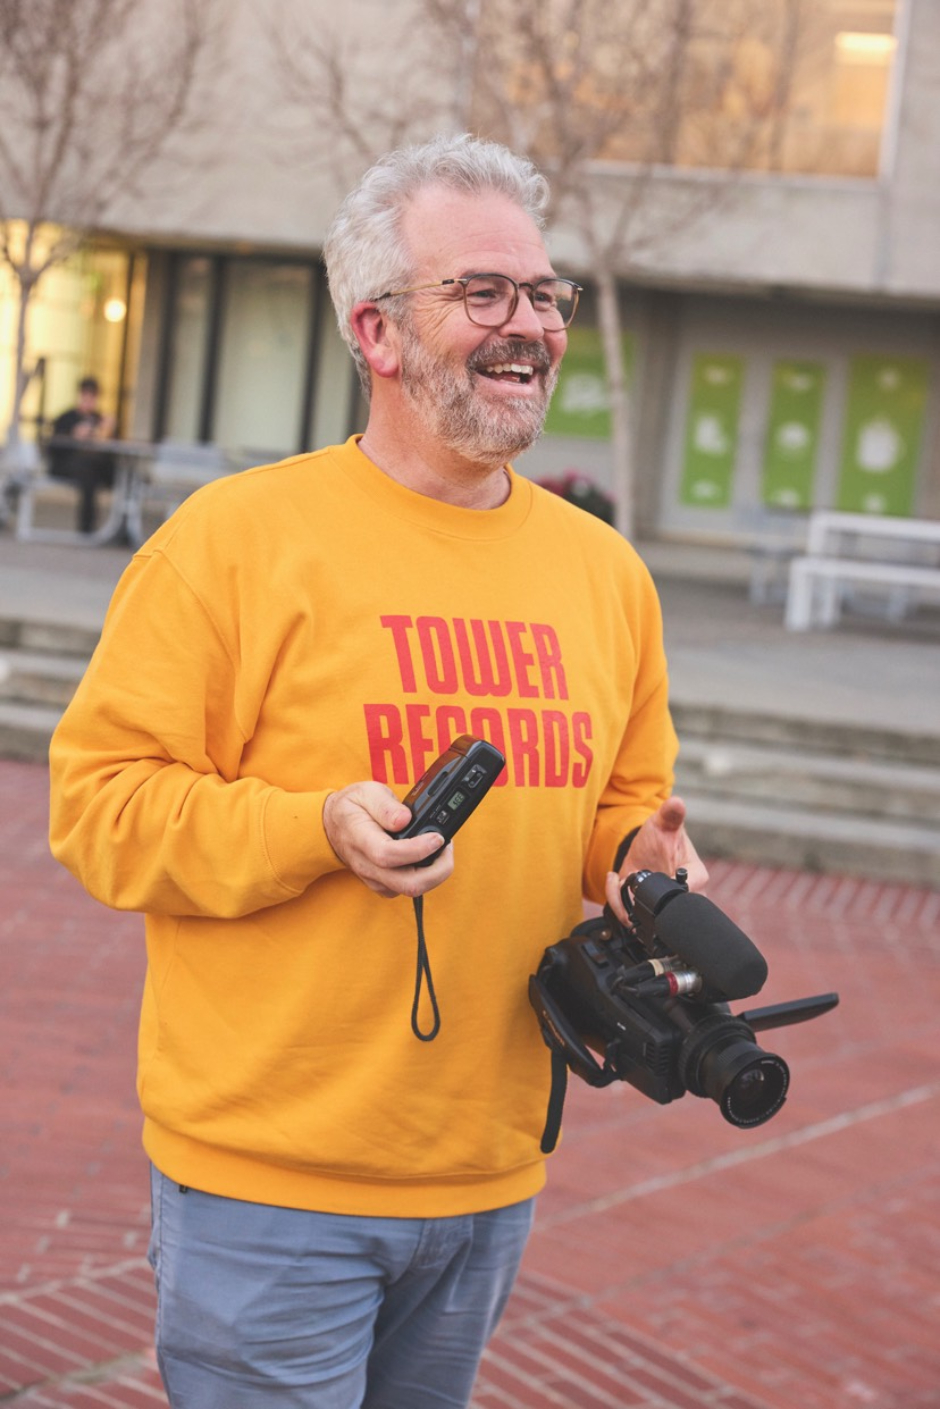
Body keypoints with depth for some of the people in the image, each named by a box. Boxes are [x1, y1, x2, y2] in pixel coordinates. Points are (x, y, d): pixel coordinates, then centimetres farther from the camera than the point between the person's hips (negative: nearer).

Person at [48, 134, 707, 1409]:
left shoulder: (603, 569, 9)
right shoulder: (240, 534, -9)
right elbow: (99, 800, -9)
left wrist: (641, 854, -2)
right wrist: (317, 830, -23)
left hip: (490, 1177, 6)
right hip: (267, 1171, -5)